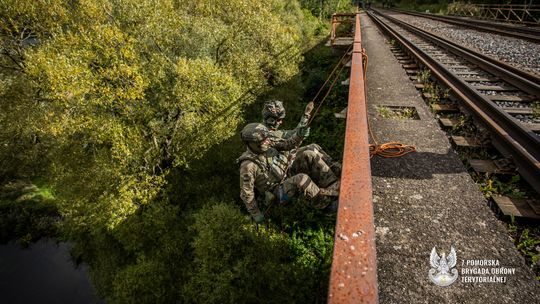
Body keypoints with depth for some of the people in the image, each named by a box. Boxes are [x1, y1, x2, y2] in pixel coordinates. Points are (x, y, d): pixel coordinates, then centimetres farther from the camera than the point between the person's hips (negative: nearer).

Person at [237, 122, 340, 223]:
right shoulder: (248, 165, -25)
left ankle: (336, 190, -16)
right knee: (302, 179, -37)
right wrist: (256, 214, -10)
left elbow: (287, 144, -1)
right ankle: (327, 204, -14)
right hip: (278, 194, -7)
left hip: (288, 178, 7)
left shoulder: (265, 146, -6)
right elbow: (246, 193, -17)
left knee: (309, 155, -14)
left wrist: (298, 135, -21)